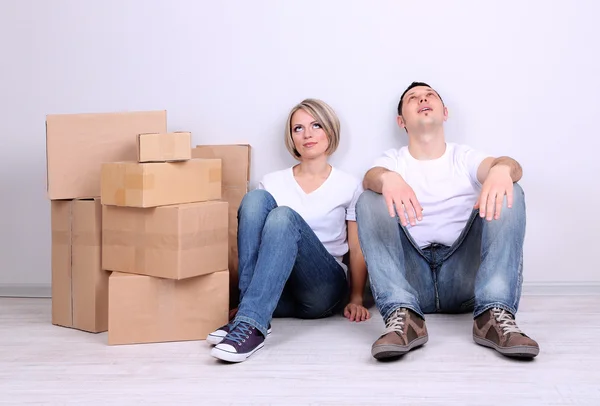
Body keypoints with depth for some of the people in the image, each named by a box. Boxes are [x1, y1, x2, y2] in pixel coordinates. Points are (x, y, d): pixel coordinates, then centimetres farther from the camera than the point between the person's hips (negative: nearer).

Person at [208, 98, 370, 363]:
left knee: (284, 216, -30)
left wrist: (356, 299, -3)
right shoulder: (273, 183, 14)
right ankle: (250, 313, -31)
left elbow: (357, 249, 7)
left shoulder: (350, 186, 9)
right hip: (276, 292, 2)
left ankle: (250, 326, -45)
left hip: (323, 291, -2)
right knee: (255, 198, -21)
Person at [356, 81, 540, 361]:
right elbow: (371, 176, -11)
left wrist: (502, 170, -35)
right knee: (371, 200, -18)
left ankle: (495, 315, -32)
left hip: (465, 276, 0)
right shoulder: (393, 160, 15)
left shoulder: (465, 158, 15)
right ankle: (402, 316, -36)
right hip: (410, 278, 0)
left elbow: (511, 166, -8)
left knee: (508, 193, -15)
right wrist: (387, 179, -37)